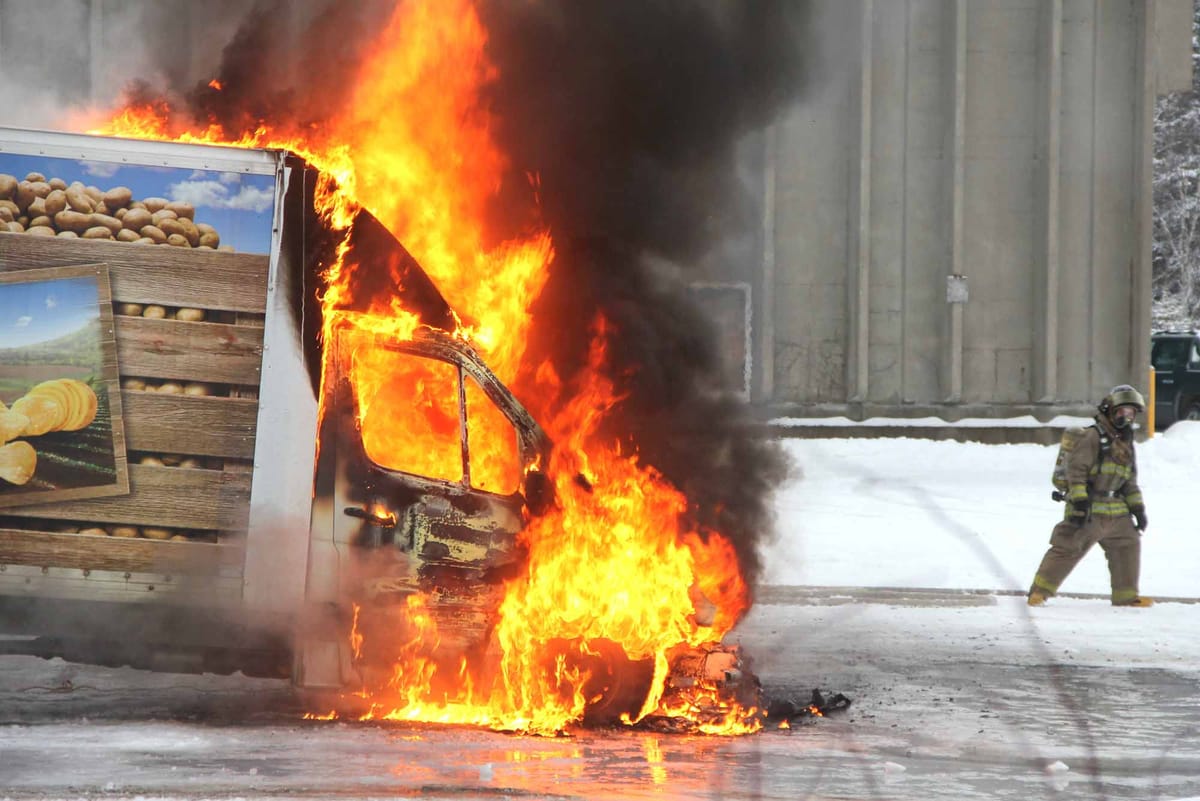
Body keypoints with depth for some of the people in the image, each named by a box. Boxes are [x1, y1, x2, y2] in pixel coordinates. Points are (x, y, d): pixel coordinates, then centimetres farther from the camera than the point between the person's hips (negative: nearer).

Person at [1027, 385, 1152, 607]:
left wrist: (1138, 508, 15)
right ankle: (1039, 591, -2)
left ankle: (1126, 596, 16)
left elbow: (1130, 482, 23)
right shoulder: (1093, 436, -10)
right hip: (1088, 511, -8)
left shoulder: (1126, 443, 16)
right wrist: (1080, 501, -24)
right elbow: (1076, 468, -17)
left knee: (1128, 545, 6)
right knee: (1067, 549, -7)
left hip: (1115, 511, 8)